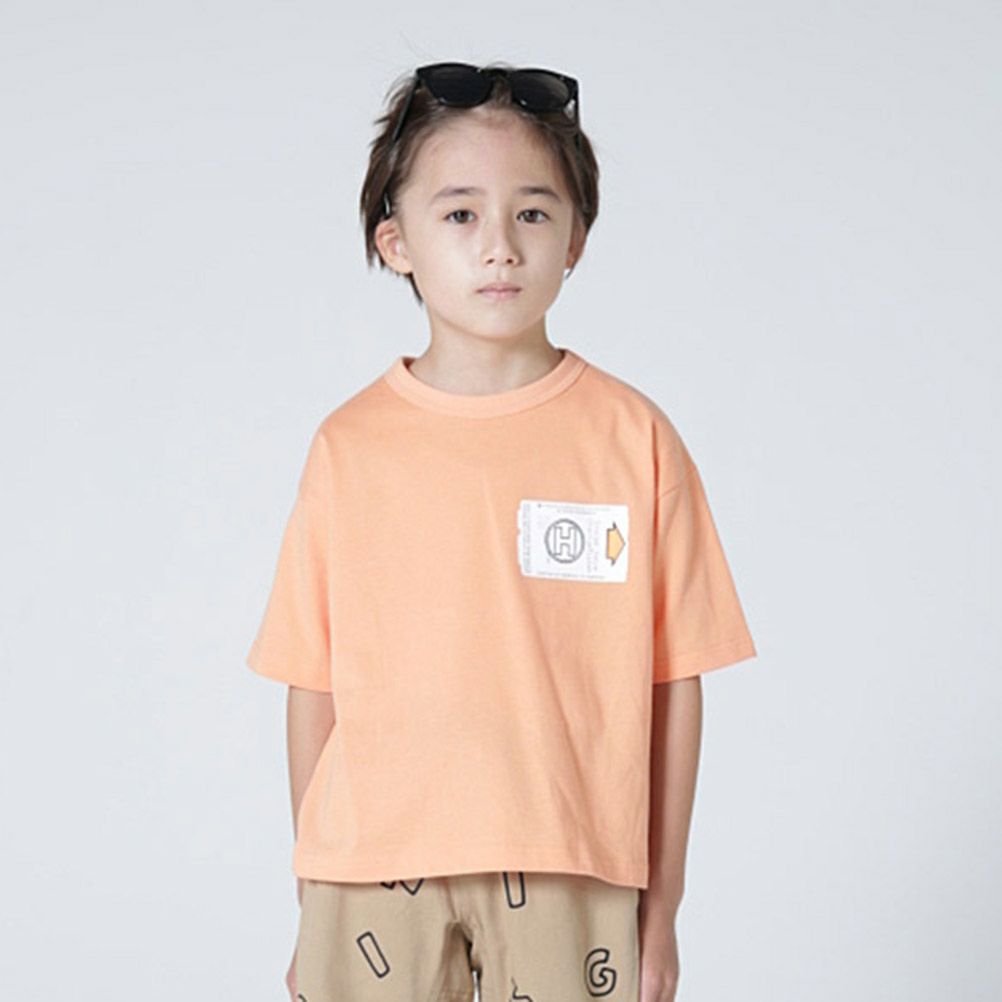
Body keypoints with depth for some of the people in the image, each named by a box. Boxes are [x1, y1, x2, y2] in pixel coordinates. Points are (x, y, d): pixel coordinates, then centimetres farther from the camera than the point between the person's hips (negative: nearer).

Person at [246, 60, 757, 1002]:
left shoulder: (634, 437, -1)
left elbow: (673, 681, 1)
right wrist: (311, 907, 7)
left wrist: (662, 901, 3)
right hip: (372, 872, 1)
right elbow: (314, 688, 4)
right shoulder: (349, 446, 1)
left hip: (570, 872, 0)